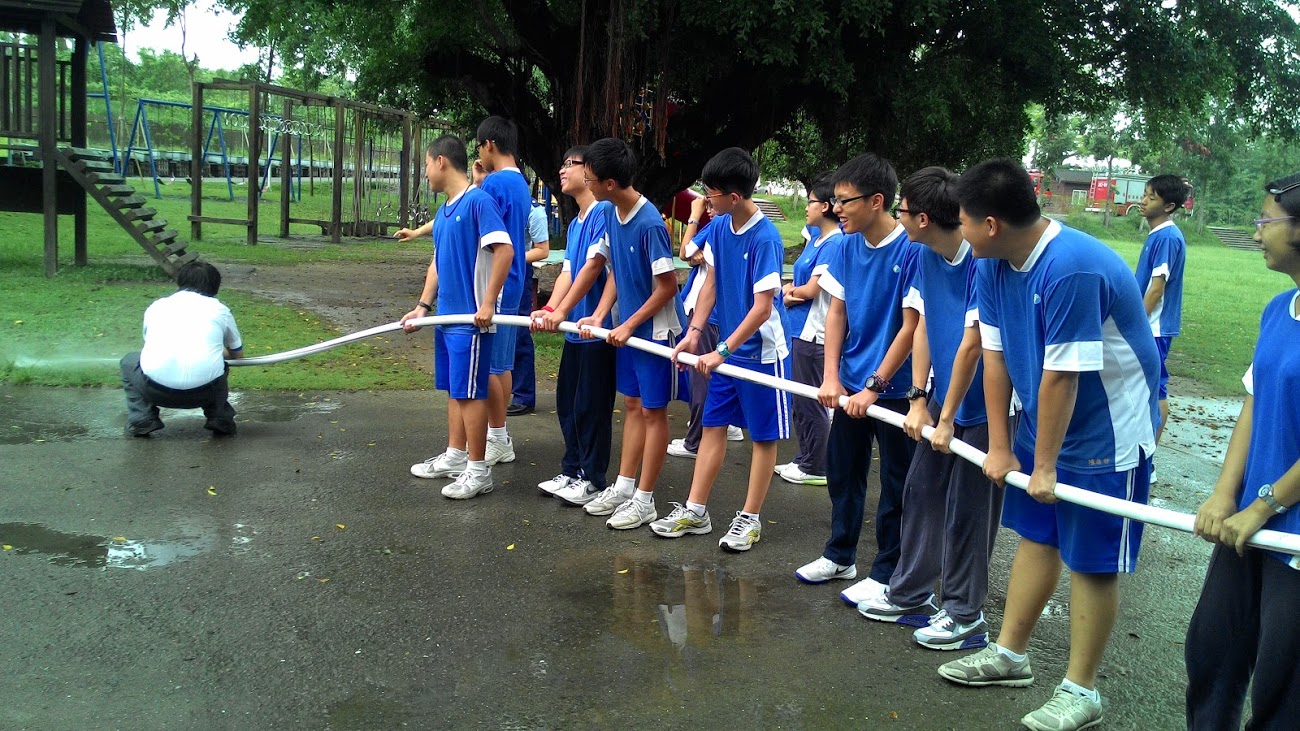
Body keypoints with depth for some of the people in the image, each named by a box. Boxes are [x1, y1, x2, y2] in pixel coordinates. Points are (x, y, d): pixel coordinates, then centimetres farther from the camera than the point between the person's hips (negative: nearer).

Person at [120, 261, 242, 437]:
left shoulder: (157, 306, 22)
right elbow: (238, 354, 35)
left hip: (156, 390, 0)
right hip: (205, 391, 0)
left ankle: (142, 419, 15)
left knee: (129, 361, 33)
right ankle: (220, 419, 16)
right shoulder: (220, 310, 19)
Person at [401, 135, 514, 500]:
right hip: (447, 316, 9)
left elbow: (504, 250, -21)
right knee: (453, 390, 16)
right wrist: (423, 305, 12)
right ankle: (454, 456, 28)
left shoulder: (477, 201, -14)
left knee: (469, 393, -3)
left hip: (471, 318, -9)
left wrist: (487, 304, -22)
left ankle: (478, 470, 5)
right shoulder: (442, 212, 14)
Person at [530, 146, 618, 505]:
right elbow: (568, 272, 9)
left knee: (591, 406, 0)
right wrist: (549, 309, -7)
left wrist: (563, 311, -21)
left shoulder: (604, 212, -12)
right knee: (567, 403, 14)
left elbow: (594, 266, -19)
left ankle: (593, 480, 11)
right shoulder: (574, 223, 17)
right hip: (575, 329, 9)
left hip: (596, 330, -9)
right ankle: (572, 471, 26)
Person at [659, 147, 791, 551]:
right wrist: (694, 333, -2)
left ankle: (750, 518, 16)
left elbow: (763, 307, -22)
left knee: (764, 435, 6)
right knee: (713, 425, 11)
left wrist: (722, 351, -22)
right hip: (727, 347, 7)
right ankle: (695, 511, 19)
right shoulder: (718, 227, 0)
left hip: (762, 350, -7)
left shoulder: (765, 238, -21)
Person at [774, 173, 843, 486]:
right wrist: (790, 291, -6)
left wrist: (789, 294, 2)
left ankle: (816, 467, 10)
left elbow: (811, 290, -17)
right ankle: (805, 460, 27)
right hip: (800, 329, 10)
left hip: (815, 333, -10)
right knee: (800, 402, 17)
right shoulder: (816, 238, 14)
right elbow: (796, 282, 16)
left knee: (812, 403, 0)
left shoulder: (835, 243, -15)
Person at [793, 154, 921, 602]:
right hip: (851, 383, 7)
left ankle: (886, 574, 20)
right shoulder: (848, 245, 0)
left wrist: (874, 387, -17)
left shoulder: (912, 250, -19)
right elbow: (836, 310, 5)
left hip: (894, 387, -7)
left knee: (895, 484, 7)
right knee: (841, 470, 18)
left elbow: (911, 327, -18)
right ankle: (839, 556, 35)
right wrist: (831, 377, -3)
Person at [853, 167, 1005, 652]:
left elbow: (972, 344, -23)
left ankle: (964, 613, 17)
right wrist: (919, 399, -3)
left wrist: (947, 417, -17)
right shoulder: (928, 256, 0)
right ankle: (911, 593, 29)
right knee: (921, 491, 14)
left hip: (984, 403, -8)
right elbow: (923, 327, 3)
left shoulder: (983, 260, -26)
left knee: (967, 509, 2)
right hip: (943, 395, 8)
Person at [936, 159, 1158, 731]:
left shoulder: (1072, 268, -32)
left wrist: (1045, 465, -17)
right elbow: (995, 355, -1)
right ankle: (1009, 655, 30)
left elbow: (1061, 375, -27)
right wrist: (1000, 447, 2)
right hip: (1044, 422, 8)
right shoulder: (993, 266, -6)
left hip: (1106, 432, -7)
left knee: (1091, 560, 2)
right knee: (1036, 537, 16)